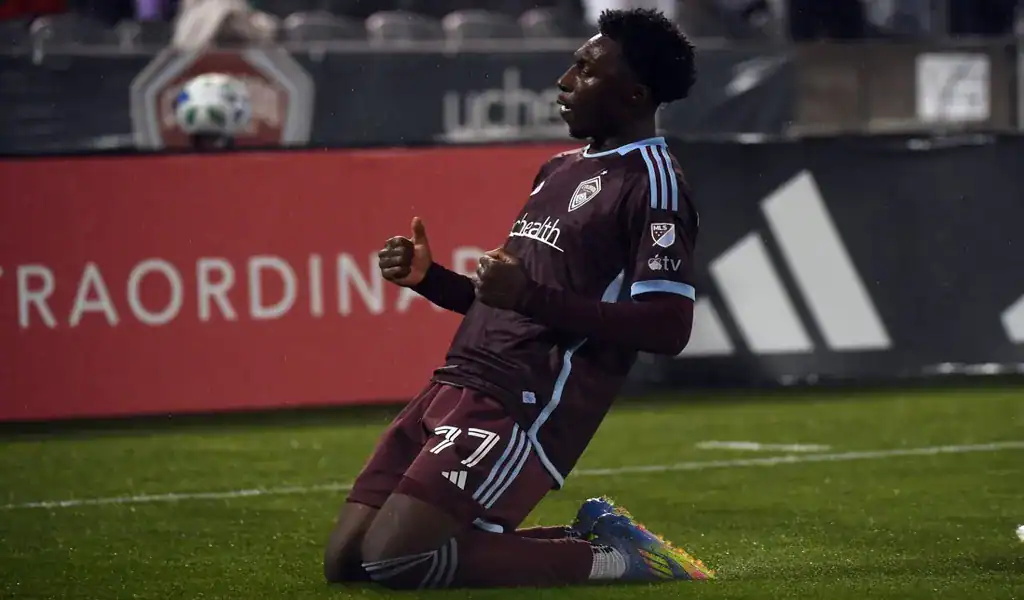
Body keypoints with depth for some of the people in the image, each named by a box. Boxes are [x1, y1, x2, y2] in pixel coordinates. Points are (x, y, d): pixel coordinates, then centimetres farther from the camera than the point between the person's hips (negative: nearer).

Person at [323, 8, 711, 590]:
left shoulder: (652, 182, -8)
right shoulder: (560, 169, 21)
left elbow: (668, 328, -19)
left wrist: (532, 297, -24)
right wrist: (428, 276, 11)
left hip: (522, 409, -10)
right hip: (456, 388, 10)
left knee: (392, 560, -21)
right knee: (344, 560, 3)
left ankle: (608, 558, -6)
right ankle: (589, 535, 9)